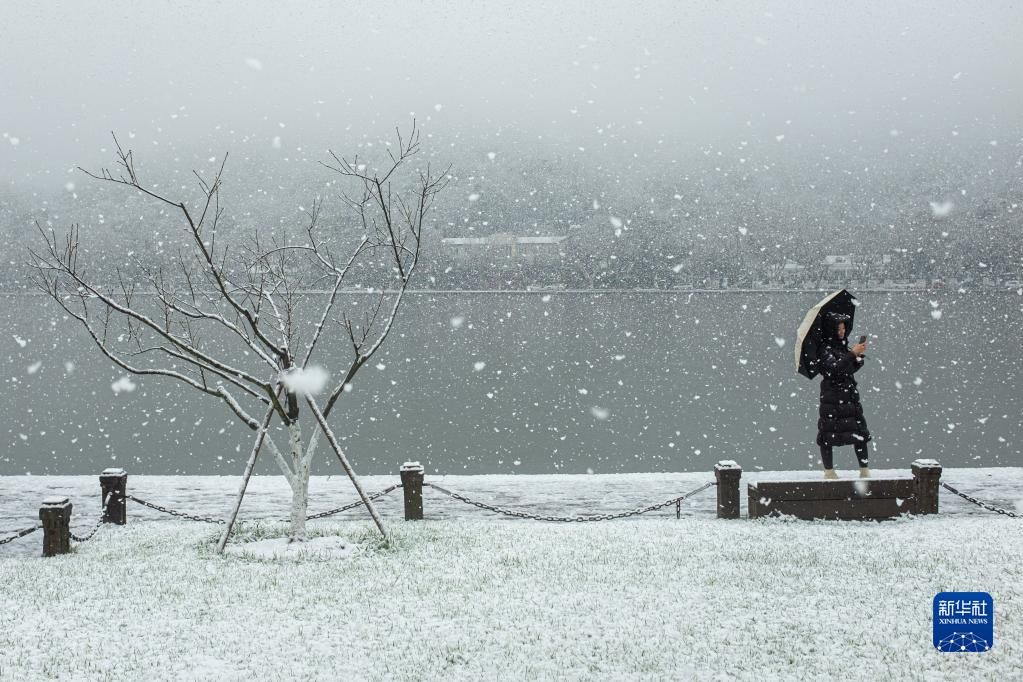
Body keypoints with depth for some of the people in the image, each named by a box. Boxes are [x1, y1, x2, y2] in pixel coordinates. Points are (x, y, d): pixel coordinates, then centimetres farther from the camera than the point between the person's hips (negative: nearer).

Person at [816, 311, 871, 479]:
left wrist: (859, 356, 2)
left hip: (850, 395, 7)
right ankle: (829, 471, 8)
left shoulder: (843, 345, 12)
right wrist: (853, 353, -24)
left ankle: (864, 469, 8)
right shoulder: (824, 349, -10)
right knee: (829, 434, -1)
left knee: (860, 433, 3)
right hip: (832, 397, -7)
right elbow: (834, 367, -26)